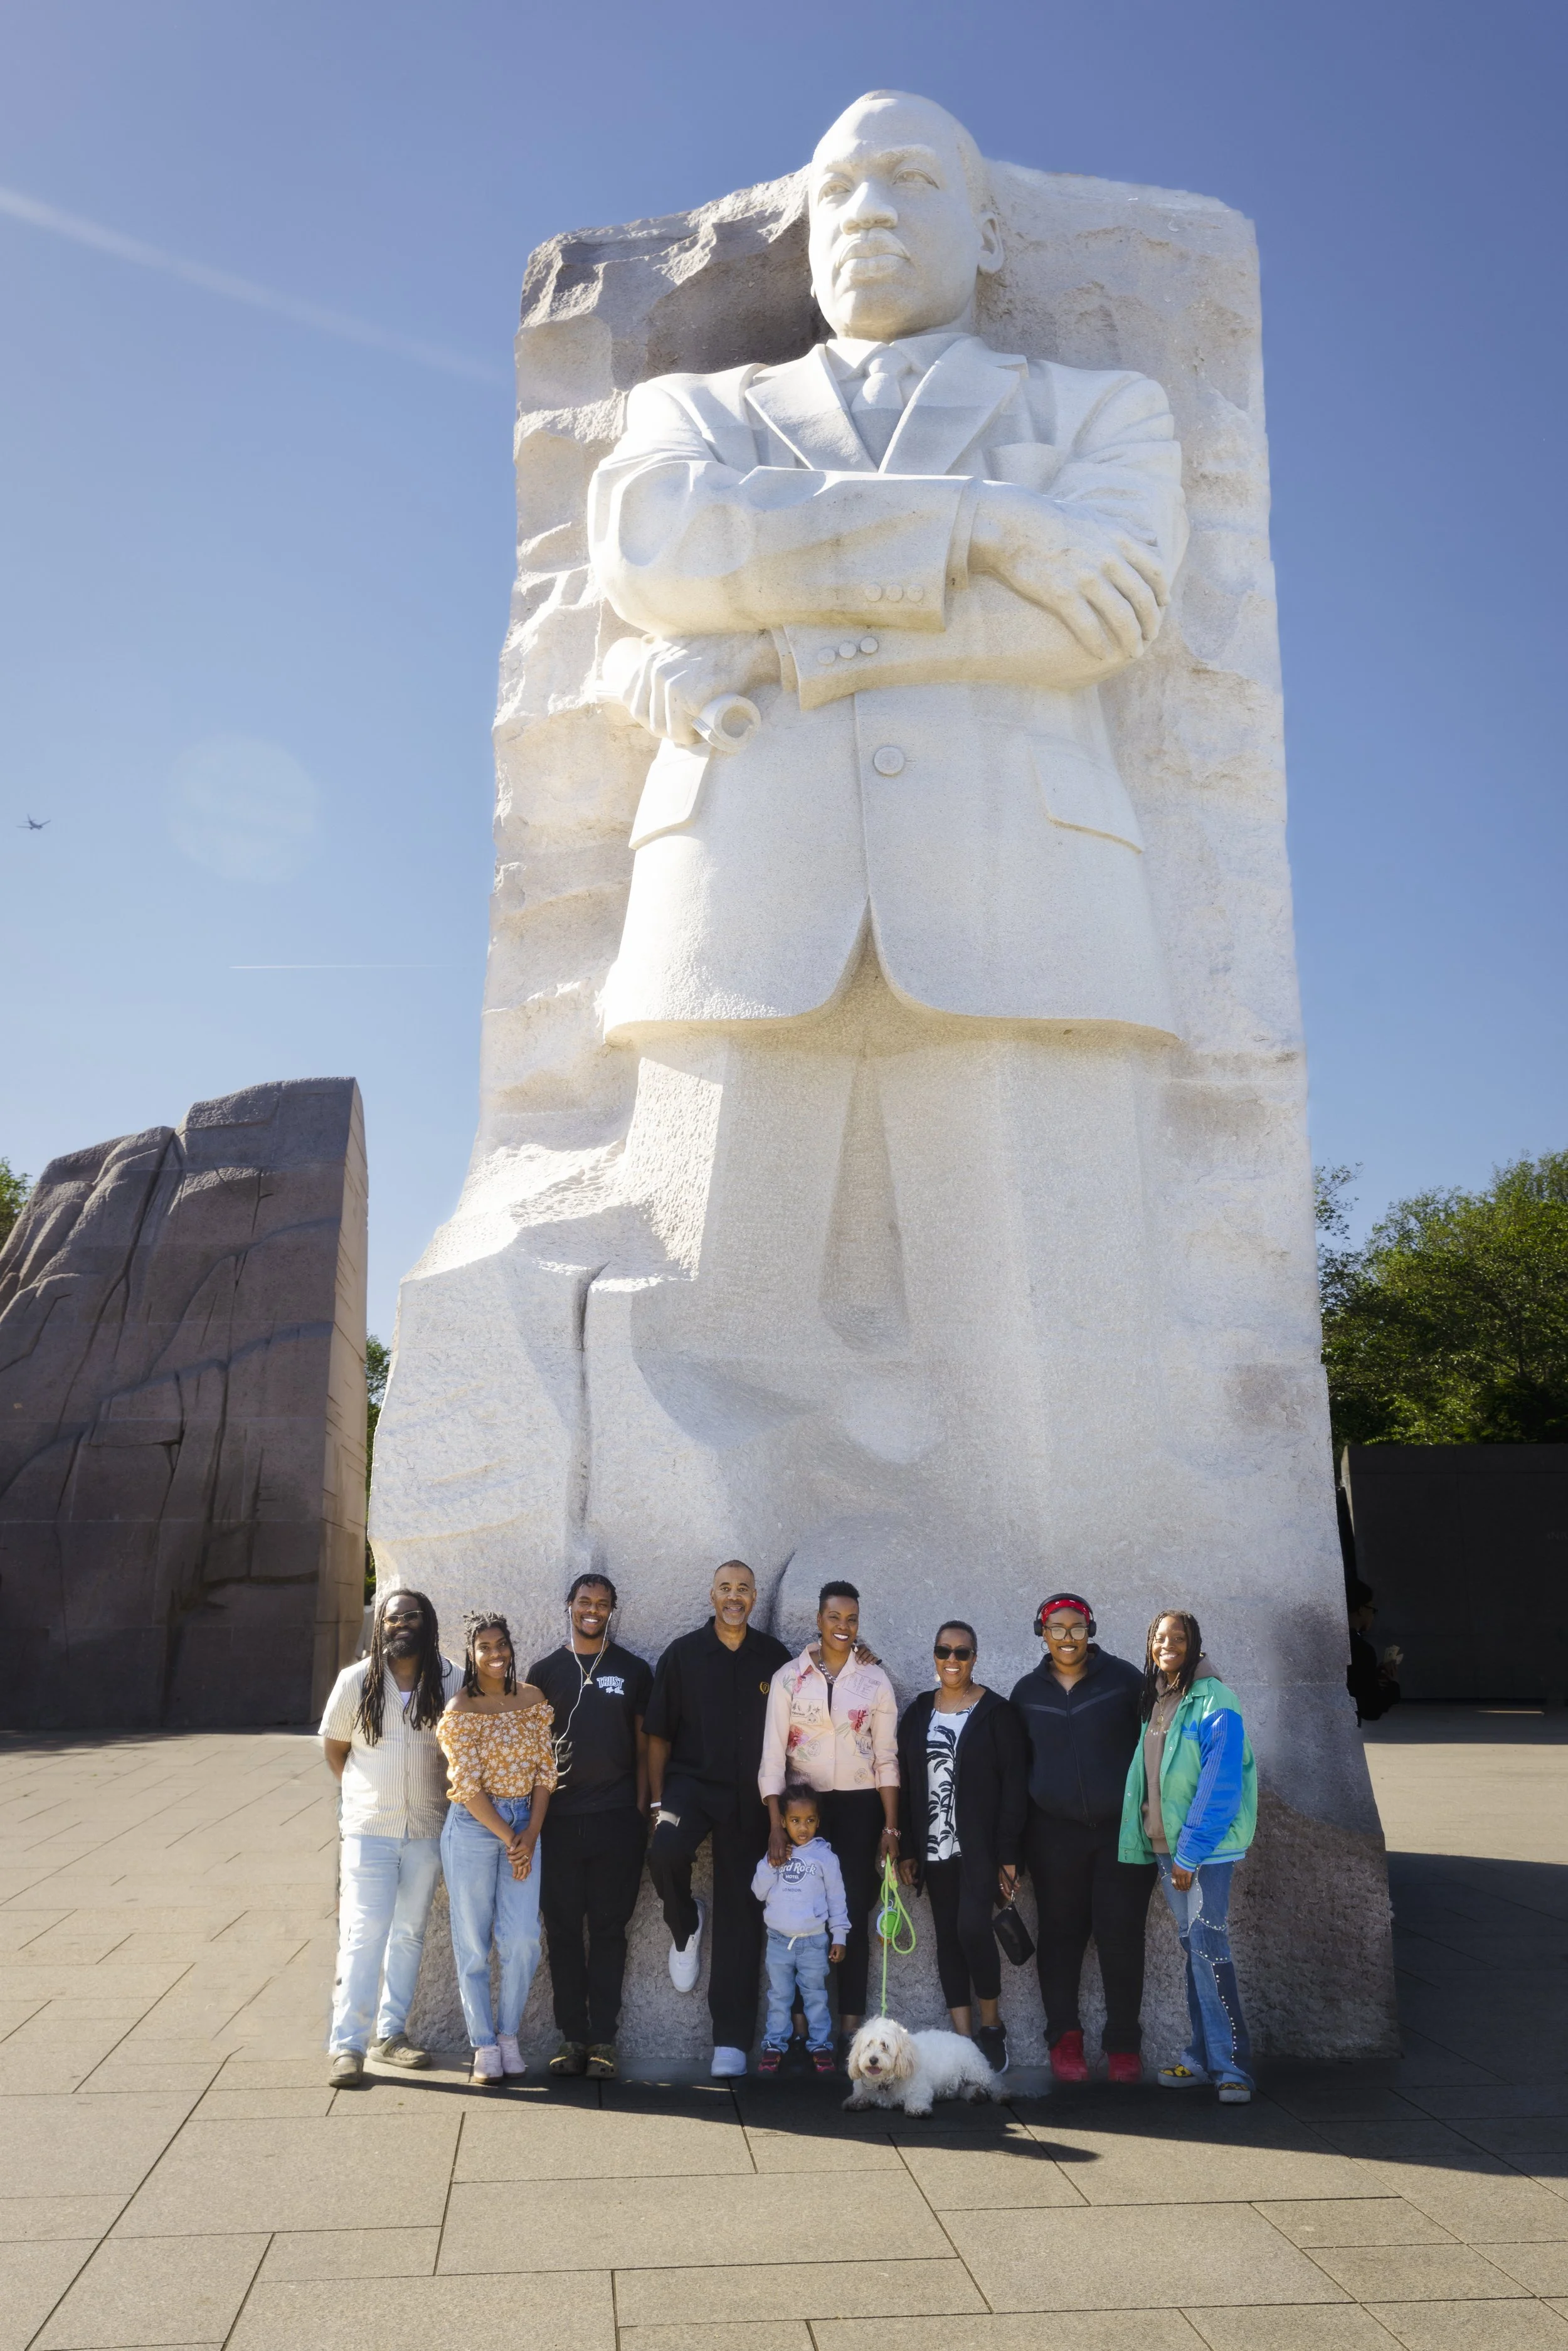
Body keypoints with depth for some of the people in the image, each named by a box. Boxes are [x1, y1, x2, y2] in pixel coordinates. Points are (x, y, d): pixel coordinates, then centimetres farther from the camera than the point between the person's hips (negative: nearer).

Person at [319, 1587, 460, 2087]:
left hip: (426, 1829, 2)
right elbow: (333, 1747, 8)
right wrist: (361, 1792, 4)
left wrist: (448, 1800, 0)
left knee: (409, 1934, 11)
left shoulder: (450, 1683, -4)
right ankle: (346, 2044, 0)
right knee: (364, 1936, -5)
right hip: (369, 1828, -2)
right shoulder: (356, 1681, -4)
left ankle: (391, 2032, 23)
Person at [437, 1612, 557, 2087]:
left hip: (524, 1823, 3)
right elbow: (468, 1785, -10)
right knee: (473, 1942, 3)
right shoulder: (460, 1710, -8)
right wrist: (508, 1838, -10)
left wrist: (532, 1831, -6)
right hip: (473, 1828, -3)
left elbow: (545, 1769, 5)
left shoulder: (533, 1700, 5)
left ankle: (509, 2035, 19)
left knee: (523, 1940, -1)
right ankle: (484, 2046, 15)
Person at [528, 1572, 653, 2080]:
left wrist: (641, 1810, 1)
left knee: (608, 1929, 3)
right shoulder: (544, 1671, 7)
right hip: (559, 1818, 1)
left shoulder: (634, 1671, 7)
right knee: (563, 1929, 4)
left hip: (617, 1818, -1)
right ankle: (572, 2035, 13)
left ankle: (602, 2039, 9)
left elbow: (643, 1746, 8)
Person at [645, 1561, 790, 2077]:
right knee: (665, 1852, -31)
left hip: (749, 1800, 1)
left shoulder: (774, 1657, 3)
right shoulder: (682, 1655, 0)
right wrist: (658, 1801, -2)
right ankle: (685, 1926, 3)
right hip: (691, 1782, -1)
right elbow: (659, 1735, 3)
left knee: (741, 1917, 3)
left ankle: (732, 2041, 11)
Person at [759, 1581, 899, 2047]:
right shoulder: (789, 1677, -3)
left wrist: (890, 1826, -2)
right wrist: (776, 1824, -11)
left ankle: (851, 2023, 8)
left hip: (859, 1804, 0)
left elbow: (887, 1757, 3)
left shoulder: (875, 1680, 1)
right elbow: (773, 1752, -5)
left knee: (854, 1911, 1)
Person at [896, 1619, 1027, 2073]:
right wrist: (907, 1850, 6)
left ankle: (991, 2024, 5)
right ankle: (963, 2036, 13)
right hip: (935, 1848, 5)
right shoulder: (918, 1712, 9)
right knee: (947, 1936, 6)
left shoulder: (997, 1712, -4)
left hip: (981, 1847, -4)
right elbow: (905, 1785, 10)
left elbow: (1014, 1786, -6)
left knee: (972, 1927, -16)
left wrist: (1009, 1854, -10)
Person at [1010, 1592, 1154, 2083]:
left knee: (1121, 1936, 0)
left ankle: (1123, 2044, 13)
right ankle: (1065, 2038, 17)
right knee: (1061, 1932, 6)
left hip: (1122, 1828, -2)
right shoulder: (1028, 1692, 5)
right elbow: (1018, 1764, 10)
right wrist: (1015, 1840, 8)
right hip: (1055, 1833, 2)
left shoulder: (1122, 1677, -4)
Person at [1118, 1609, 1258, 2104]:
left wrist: (1191, 1852, -17)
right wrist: (1142, 1840, 7)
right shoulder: (1153, 1701, 10)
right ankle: (1202, 2058, 18)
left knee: (1208, 1949, -8)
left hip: (1206, 1845, -7)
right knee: (1192, 1950, 12)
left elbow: (1219, 1784, -17)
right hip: (1166, 1843, 7)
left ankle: (1231, 2065, -1)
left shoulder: (1214, 1701, -13)